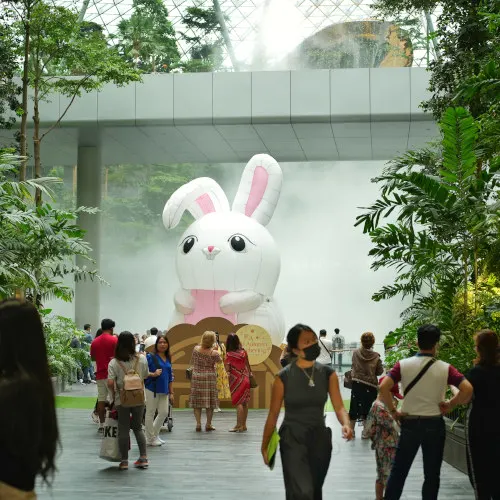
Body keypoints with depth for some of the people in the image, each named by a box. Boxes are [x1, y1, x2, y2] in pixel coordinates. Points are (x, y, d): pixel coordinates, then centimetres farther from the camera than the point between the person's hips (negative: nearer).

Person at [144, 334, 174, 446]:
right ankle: (150, 438, 12)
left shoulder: (168, 359, 13)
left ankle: (155, 434, 26)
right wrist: (153, 374, -25)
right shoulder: (150, 357, -6)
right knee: (150, 413, 2)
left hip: (164, 390, 6)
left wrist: (171, 392, 15)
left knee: (164, 413, 7)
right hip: (152, 389, -6)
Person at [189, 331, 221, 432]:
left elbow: (192, 361, 9)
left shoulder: (196, 349, -6)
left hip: (196, 377, 2)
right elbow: (219, 360, 9)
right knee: (210, 401, 7)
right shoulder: (214, 353, -12)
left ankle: (198, 424, 3)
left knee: (197, 401, 8)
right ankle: (208, 424, 9)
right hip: (210, 377, -2)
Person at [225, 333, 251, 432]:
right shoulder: (243, 352, 2)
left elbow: (227, 369, -12)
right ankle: (243, 425, 15)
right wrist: (249, 375, 20)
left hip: (236, 381, -5)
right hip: (245, 379, 5)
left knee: (238, 403, -3)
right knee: (244, 403, 9)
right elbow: (247, 365, 9)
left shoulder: (229, 354, -12)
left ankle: (239, 425, -5)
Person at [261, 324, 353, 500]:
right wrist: (264, 447, 3)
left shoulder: (328, 374, -1)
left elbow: (339, 406, -7)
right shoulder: (284, 377, -9)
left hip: (320, 439, 4)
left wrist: (346, 424, -28)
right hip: (293, 439, -4)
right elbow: (273, 414, -2)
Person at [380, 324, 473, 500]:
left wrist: (393, 411, -5)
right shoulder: (445, 368, -6)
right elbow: (467, 389, -17)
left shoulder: (403, 365, -5)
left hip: (410, 423, 1)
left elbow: (383, 388, -16)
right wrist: (450, 404, -3)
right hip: (434, 424, -1)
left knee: (398, 471, 11)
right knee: (431, 475, 8)